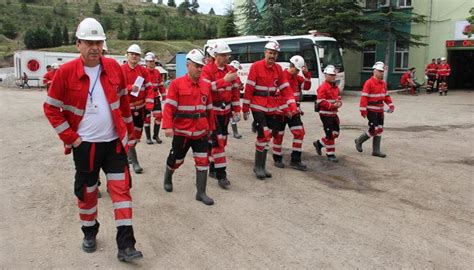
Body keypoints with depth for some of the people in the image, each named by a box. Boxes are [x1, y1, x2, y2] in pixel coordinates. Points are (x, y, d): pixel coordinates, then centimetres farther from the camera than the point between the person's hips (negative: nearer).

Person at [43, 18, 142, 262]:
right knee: (86, 191, 13)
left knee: (121, 189, -1)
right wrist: (70, 137, -7)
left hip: (114, 141, 2)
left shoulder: (113, 67, -1)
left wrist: (129, 133, 11)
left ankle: (125, 245, 5)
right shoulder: (66, 72, -10)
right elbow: (51, 108, -3)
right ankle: (89, 234, 36)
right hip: (85, 144, -2)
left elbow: (124, 102, 10)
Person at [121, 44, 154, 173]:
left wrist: (149, 105, -8)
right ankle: (134, 162, 0)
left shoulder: (143, 71, 2)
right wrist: (130, 87, -30)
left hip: (140, 107, 4)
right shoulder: (121, 70, -8)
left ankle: (128, 153, 39)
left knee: (137, 134, 16)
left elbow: (149, 88, 1)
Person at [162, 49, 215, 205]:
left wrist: (211, 127, 15)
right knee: (176, 159, 14)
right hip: (181, 131, -4)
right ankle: (167, 178, 44)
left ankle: (201, 193, 11)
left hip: (201, 132, 4)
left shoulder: (206, 86, 6)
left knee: (203, 161, 1)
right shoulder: (176, 84, -9)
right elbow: (169, 106, -14)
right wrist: (167, 126, -23)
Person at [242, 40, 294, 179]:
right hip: (258, 106, -6)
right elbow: (249, 88, -9)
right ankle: (258, 167, 5)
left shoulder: (278, 69, 8)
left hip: (272, 108, 6)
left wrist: (286, 108, 10)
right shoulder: (256, 66, -8)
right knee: (263, 135, -10)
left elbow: (284, 89, 12)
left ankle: (262, 166, 22)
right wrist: (245, 108, -10)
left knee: (267, 136, 10)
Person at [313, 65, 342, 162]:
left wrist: (339, 103, -4)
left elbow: (338, 98, 19)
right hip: (325, 114, -9)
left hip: (334, 113, 9)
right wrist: (332, 105, -25)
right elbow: (321, 102, -20)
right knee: (330, 135, -3)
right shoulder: (322, 88, -16)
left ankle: (319, 143, 29)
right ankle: (330, 154, 9)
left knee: (335, 133, 13)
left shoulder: (336, 87, 11)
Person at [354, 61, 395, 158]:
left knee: (380, 129, 8)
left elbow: (386, 95, 20)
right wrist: (363, 110, -22)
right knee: (374, 130, -9)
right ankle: (359, 141, 15)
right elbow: (364, 97, -18)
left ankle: (376, 151, 17)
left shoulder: (383, 83, 11)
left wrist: (391, 105, 7)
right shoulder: (369, 83, -14)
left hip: (380, 110, 8)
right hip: (371, 110, -8)